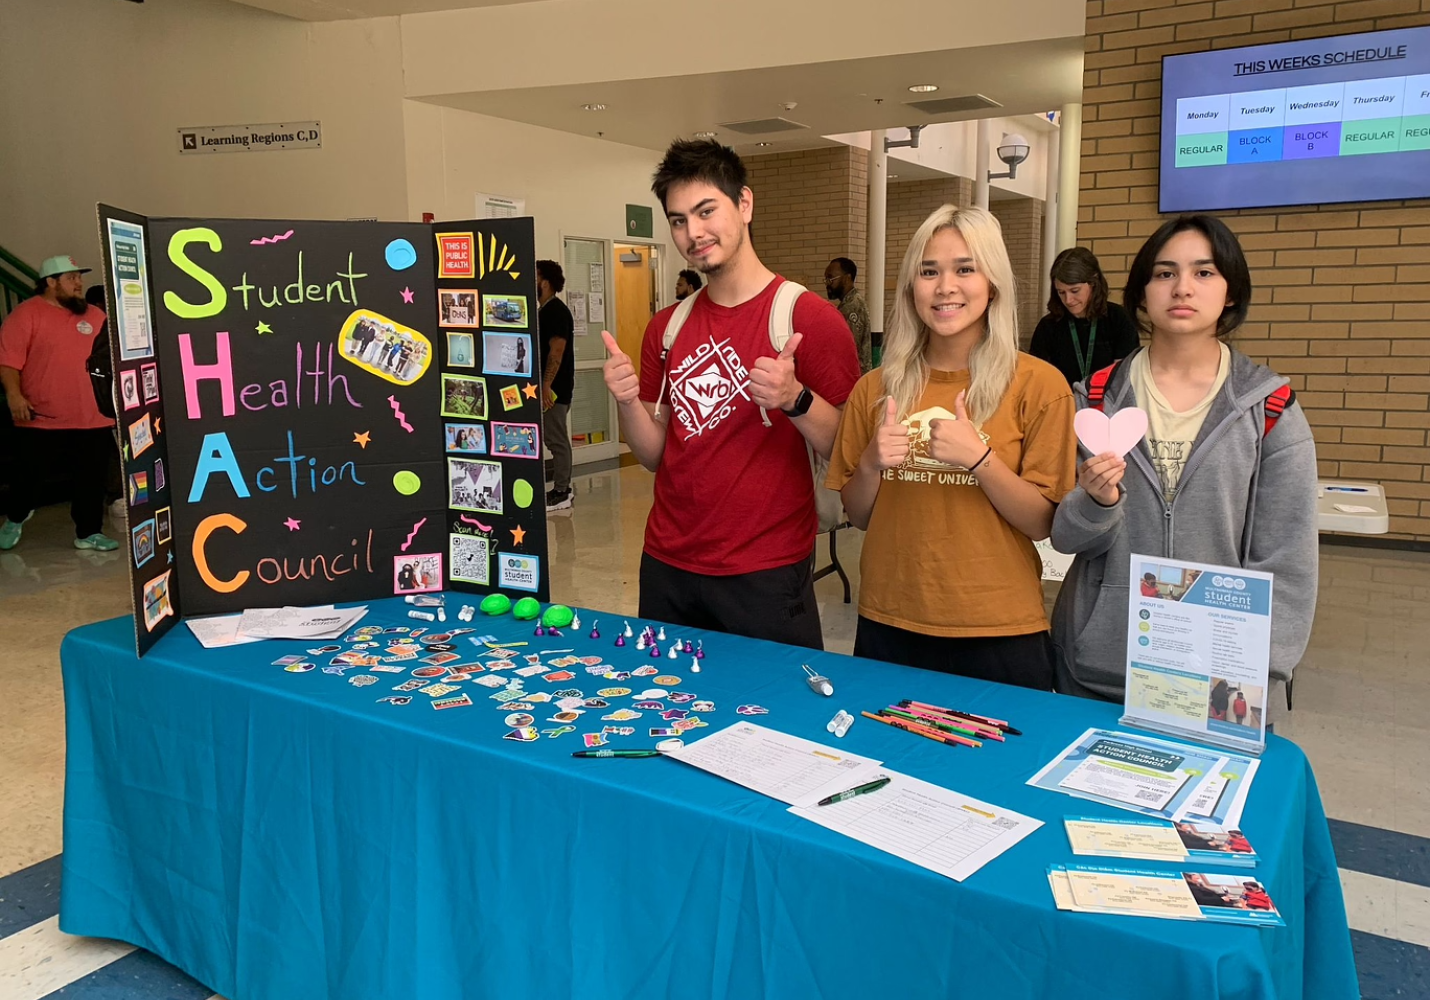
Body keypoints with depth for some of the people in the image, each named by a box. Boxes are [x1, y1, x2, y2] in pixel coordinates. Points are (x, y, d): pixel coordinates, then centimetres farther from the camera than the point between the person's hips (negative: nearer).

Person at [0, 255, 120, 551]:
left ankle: (89, 532, 15)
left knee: (91, 479, 5)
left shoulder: (95, 314, 12)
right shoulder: (27, 313, -5)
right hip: (41, 420, -4)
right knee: (29, 477, 8)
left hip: (93, 419, 4)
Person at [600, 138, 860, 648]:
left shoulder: (808, 317, -9)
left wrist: (795, 399, -25)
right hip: (666, 568, 5)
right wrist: (628, 402, -8)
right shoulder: (666, 327, 8)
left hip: (766, 577, -5)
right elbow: (655, 454, 10)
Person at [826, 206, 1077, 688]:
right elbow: (857, 515, 9)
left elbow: (1045, 523, -7)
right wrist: (871, 464, -11)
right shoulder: (877, 388, 3)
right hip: (889, 625, 3)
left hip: (1000, 634, -2)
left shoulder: (1037, 384, -7)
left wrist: (979, 458, -21)